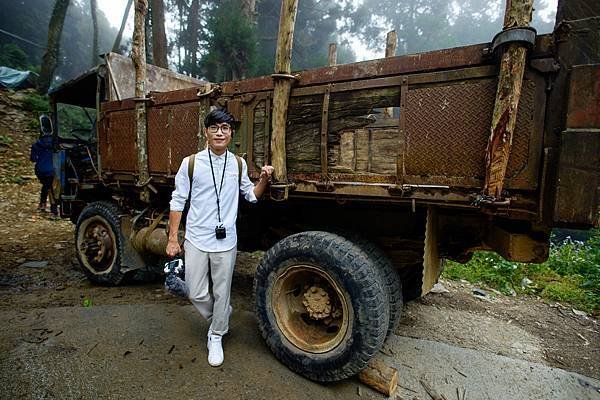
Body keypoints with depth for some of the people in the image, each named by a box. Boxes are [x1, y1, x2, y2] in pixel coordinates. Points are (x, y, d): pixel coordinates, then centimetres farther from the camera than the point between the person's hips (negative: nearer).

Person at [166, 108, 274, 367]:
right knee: (196, 294, 8)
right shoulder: (191, 163, -5)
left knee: (222, 293, 11)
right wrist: (172, 239, -1)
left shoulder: (239, 164, 1)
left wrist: (263, 179, -7)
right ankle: (219, 317, 40)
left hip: (226, 242, 1)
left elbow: (252, 196, 12)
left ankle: (216, 336, 35)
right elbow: (177, 202, 0)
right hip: (196, 241, -1)